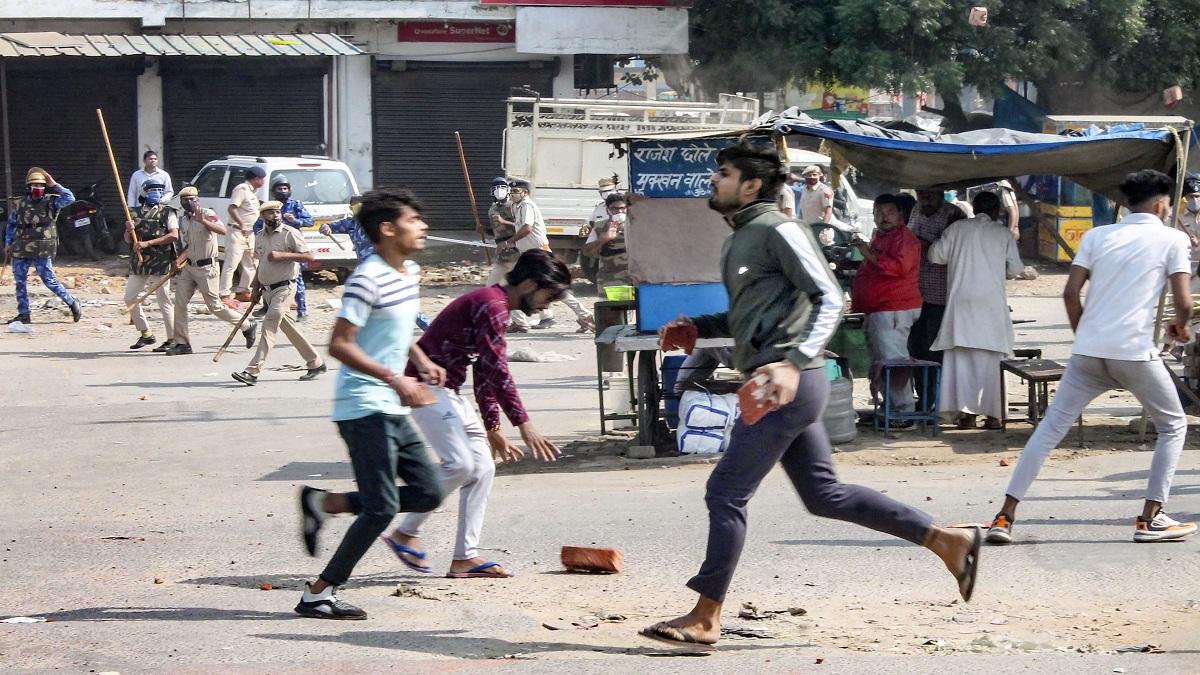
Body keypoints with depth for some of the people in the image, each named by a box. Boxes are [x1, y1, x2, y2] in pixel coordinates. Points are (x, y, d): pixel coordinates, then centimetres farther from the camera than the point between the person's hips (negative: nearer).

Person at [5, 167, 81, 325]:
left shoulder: (51, 201, -2)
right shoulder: (20, 204, 8)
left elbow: (69, 198, -18)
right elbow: (11, 224, 19)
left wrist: (54, 184, -15)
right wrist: (8, 243, 13)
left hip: (42, 251, -5)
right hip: (20, 250, 5)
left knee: (49, 280, -7)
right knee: (19, 281, 5)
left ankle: (73, 303, 7)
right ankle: (23, 314, 14)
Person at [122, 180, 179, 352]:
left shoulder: (167, 212, -1)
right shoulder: (137, 213, 13)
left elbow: (174, 235, -15)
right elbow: (128, 241, 16)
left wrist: (148, 243, -19)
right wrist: (129, 230, -8)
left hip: (160, 262, -6)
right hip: (139, 263, 6)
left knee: (164, 301, -5)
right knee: (130, 298, 6)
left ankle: (172, 339, 1)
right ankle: (146, 334, 17)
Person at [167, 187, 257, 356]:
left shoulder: (207, 214, -12)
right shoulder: (183, 221, 11)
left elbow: (223, 230, -30)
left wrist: (202, 221, -38)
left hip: (206, 268, -7)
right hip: (189, 267, 7)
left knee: (215, 306, -3)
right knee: (179, 303, 0)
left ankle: (247, 326, 14)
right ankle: (182, 343, 5)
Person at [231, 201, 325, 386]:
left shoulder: (289, 233, -8)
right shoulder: (260, 237, 13)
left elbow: (308, 257, -13)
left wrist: (282, 255, -21)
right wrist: (255, 288, 17)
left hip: (284, 288, -8)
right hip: (267, 290, 8)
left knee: (269, 327, -15)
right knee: (288, 327, 12)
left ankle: (253, 371, -20)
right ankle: (315, 363, 23)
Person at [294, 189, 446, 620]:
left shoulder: (410, 273, 12)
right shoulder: (368, 280, -17)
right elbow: (340, 345, -21)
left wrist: (422, 362, 11)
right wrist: (395, 379, -26)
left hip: (393, 410, 9)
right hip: (364, 409, -9)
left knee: (428, 492, 7)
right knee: (382, 508, -9)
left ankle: (323, 503, 15)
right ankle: (317, 595, 0)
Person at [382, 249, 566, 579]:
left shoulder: (493, 305, 17)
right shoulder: (492, 306, -16)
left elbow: (484, 373, 23)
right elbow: (496, 369, -23)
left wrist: (492, 428, 22)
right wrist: (524, 425, -24)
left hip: (446, 391, 10)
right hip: (427, 387, -10)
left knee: (482, 467, 5)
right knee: (460, 464, -17)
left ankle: (465, 558, 4)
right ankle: (406, 533, -3)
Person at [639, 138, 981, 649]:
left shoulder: (777, 230, -10)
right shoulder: (739, 241, 19)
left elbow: (829, 299, -16)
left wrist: (793, 362, -28)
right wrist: (700, 326, 15)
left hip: (791, 382, -10)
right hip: (778, 386, 10)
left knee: (726, 492, -6)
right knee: (824, 495, 13)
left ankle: (704, 619, 2)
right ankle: (947, 541, 17)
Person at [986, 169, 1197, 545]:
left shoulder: (1096, 236, 13)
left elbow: (1070, 293, 6)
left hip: (1087, 353, 3)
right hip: (1135, 353, -3)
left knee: (1049, 428, 6)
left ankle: (1005, 518, -2)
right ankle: (1150, 519, 9)